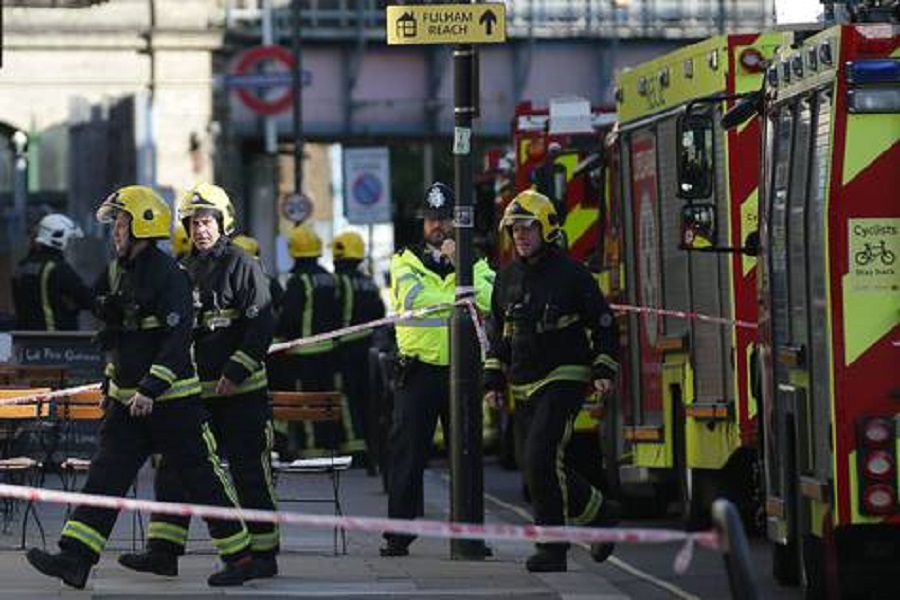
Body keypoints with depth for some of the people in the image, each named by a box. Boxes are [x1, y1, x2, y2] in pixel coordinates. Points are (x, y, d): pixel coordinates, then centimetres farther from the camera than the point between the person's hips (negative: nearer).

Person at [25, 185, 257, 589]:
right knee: (105, 475, -2)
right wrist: (112, 381, 23)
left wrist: (151, 389, -27)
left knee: (202, 478, 0)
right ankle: (75, 559, -9)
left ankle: (240, 558, 11)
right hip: (127, 398, 8)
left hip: (172, 398, -8)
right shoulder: (115, 273, 12)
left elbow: (177, 339, -22)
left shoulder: (169, 275, -15)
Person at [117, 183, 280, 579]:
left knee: (249, 472, -1)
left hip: (241, 390, -7)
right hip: (195, 390, 7)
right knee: (173, 468, 2)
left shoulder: (242, 265, -7)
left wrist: (235, 372, -19)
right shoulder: (183, 270, 14)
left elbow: (261, 325, -13)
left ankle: (263, 554, 7)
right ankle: (163, 551, 4)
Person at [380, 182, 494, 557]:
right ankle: (398, 535, 0)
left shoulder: (475, 263, 11)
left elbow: (488, 300, -9)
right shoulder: (406, 262, 8)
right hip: (419, 369, -1)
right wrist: (458, 297, -8)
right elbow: (413, 297, -12)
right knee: (407, 454, -3)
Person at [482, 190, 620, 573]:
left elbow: (603, 323, 0)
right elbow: (497, 334, 21)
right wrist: (493, 381, 15)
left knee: (541, 461, -18)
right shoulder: (507, 277, 12)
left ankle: (552, 547, -10)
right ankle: (599, 514, 23)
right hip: (524, 388, 7)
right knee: (545, 468, 6)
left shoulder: (570, 273, -4)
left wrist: (604, 370, -8)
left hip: (564, 380, -7)